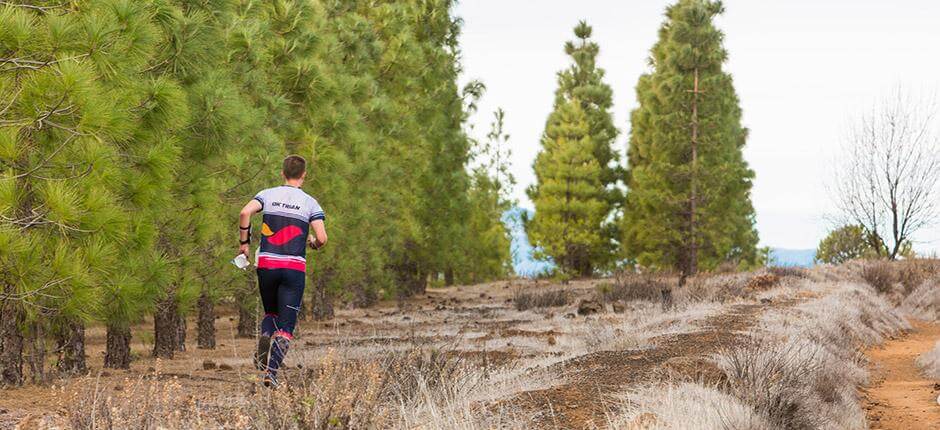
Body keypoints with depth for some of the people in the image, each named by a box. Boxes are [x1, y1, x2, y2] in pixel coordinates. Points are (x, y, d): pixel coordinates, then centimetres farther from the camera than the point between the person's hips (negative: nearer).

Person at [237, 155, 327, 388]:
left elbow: (245, 212, -12)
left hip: (266, 264, 2)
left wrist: (244, 241, 0)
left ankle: (265, 336, -6)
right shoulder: (310, 203, 1)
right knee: (286, 324, 0)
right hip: (295, 267, -2)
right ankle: (271, 370, -15)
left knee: (271, 313, 25)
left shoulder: (268, 194, 6)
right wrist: (313, 243, 16)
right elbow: (322, 238, -7)